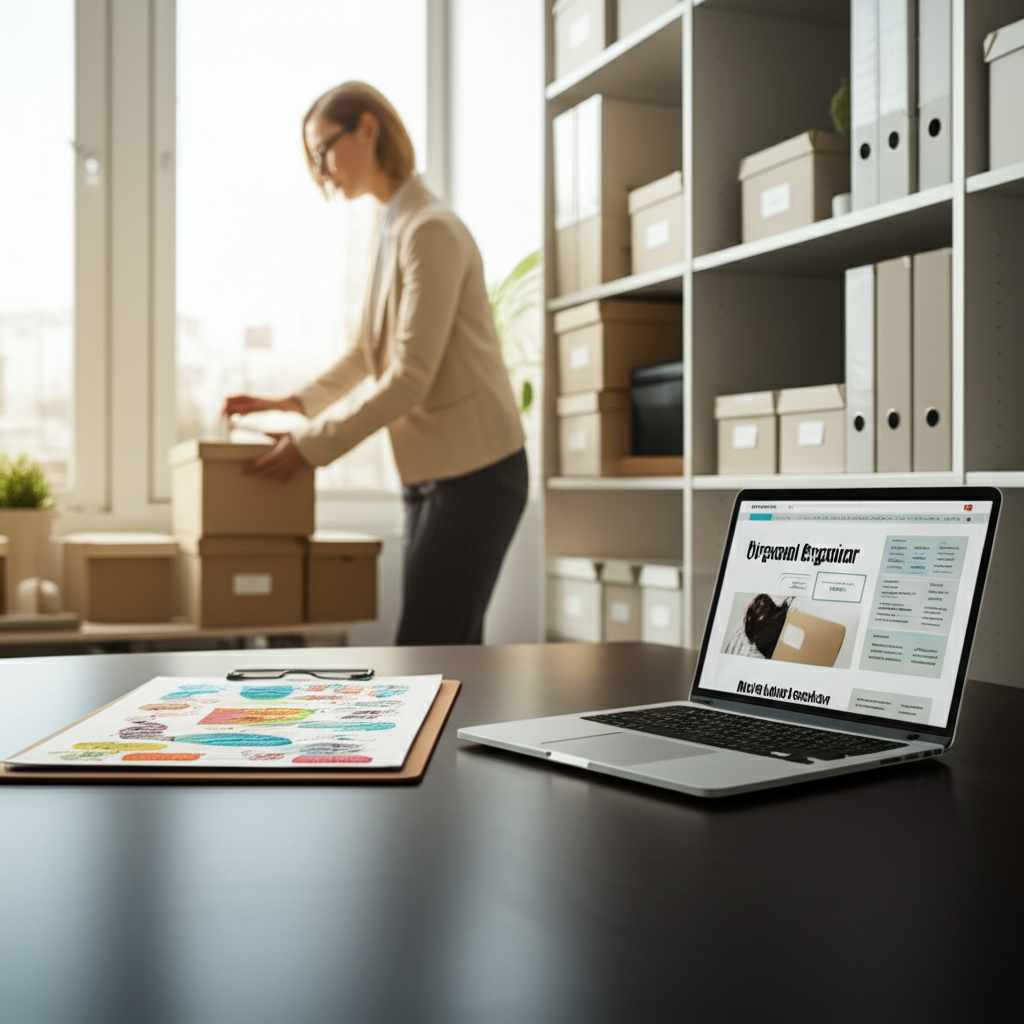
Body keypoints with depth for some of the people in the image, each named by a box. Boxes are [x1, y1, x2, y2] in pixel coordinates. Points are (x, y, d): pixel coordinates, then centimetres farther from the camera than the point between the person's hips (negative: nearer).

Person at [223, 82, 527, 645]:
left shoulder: (430, 230, -15)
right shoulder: (393, 228, 13)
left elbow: (411, 377, -20)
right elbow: (366, 353, 24)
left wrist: (312, 443, -13)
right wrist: (291, 402, 14)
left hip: (476, 471, -9)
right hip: (431, 472, 9)